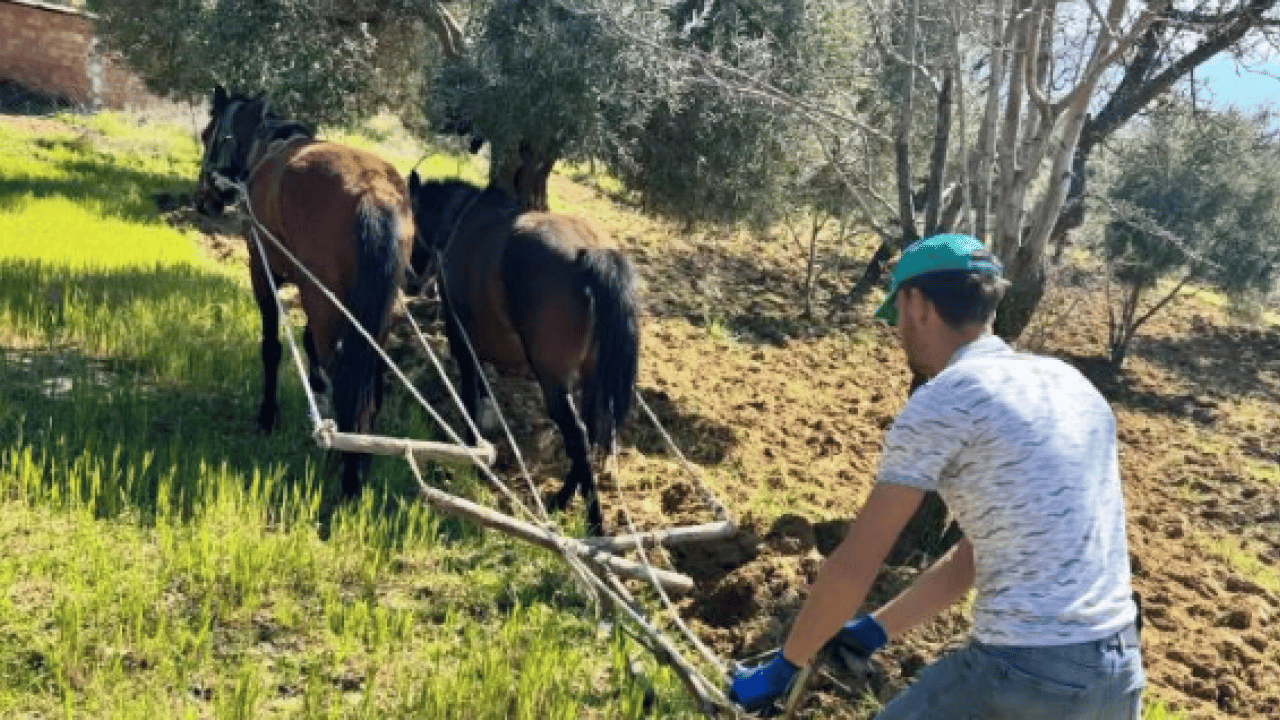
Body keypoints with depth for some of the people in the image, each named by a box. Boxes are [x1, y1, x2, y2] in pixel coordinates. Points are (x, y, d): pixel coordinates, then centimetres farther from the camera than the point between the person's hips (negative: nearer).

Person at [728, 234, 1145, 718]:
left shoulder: (943, 399, -9)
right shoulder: (1068, 383, 14)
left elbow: (852, 567, -5)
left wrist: (784, 666, 9)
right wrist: (875, 630, 25)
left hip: (1024, 673, -8)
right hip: (1119, 669, 8)